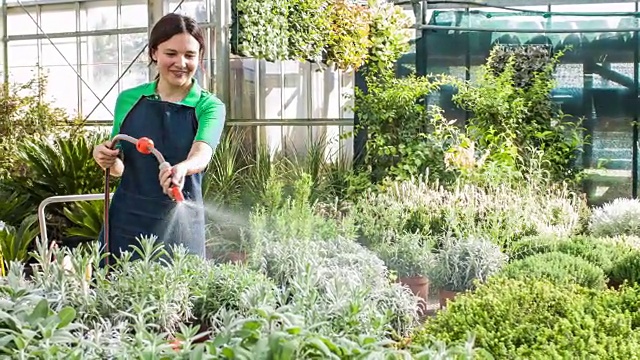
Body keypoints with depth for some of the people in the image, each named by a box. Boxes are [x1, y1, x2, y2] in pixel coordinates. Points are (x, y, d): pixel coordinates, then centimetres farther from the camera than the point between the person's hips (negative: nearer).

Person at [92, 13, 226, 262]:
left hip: (180, 226, -2)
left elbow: (202, 153, -22)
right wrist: (107, 158, -10)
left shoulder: (209, 107, -3)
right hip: (126, 223, 2)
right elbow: (119, 168, 12)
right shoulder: (129, 100, 4)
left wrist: (181, 169, -43)